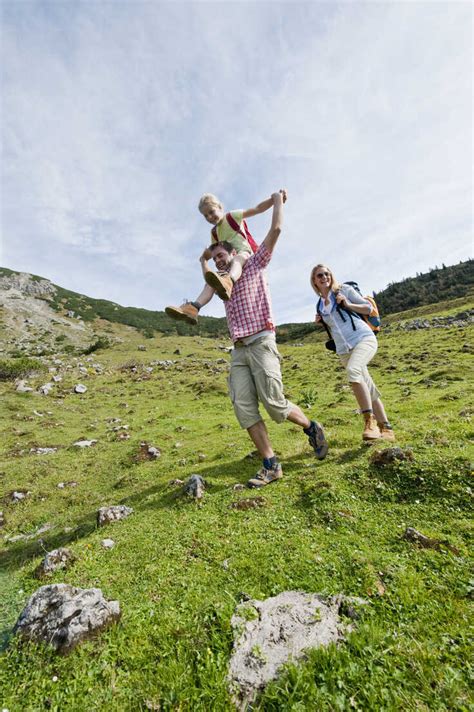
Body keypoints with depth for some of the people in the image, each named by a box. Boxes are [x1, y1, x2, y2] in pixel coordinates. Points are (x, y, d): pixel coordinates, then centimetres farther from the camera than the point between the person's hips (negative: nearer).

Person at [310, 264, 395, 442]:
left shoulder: (343, 290, 4)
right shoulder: (319, 305, 16)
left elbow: (369, 308, 5)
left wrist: (348, 304, -10)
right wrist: (321, 323, 7)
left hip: (364, 338, -5)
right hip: (343, 350, 5)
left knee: (353, 370, -35)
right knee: (369, 390, 7)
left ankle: (370, 420, -28)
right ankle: (385, 428, 18)